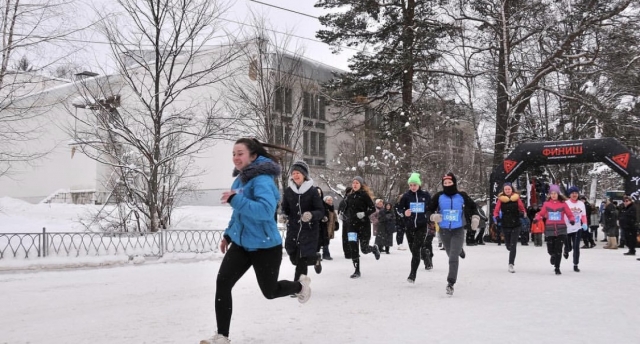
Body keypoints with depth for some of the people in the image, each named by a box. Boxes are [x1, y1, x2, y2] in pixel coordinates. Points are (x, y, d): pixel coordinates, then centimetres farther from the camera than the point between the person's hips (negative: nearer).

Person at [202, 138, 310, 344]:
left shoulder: (262, 180, -23)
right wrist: (228, 234, 22)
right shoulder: (239, 179, 5)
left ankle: (301, 285, 44)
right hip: (241, 243, 7)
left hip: (265, 247, -7)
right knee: (222, 283, -8)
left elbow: (266, 211, -38)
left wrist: (235, 200, -39)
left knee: (270, 291, 11)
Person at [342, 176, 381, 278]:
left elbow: (373, 208, -7)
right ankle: (357, 271, 2)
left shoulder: (364, 195, -4)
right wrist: (348, 216, 5)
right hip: (352, 224, 4)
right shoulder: (349, 196, 11)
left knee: (364, 249, -1)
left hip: (364, 224, -4)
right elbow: (346, 210, 23)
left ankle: (374, 248, 35)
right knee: (353, 248, -6)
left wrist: (364, 214, -21)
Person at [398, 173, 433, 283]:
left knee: (416, 249, -14)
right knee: (413, 250, 11)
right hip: (410, 226, 2)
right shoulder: (406, 196, 1)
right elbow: (399, 208, 5)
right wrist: (404, 212, -18)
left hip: (422, 225, -2)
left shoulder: (425, 195, 0)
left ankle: (412, 274, -13)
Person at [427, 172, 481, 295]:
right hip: (444, 231, 2)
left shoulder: (461, 196, -4)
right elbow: (429, 210, 3)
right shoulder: (439, 196, -4)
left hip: (458, 231, -2)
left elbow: (472, 206, 13)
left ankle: (450, 283, -16)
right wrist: (433, 216, -18)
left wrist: (475, 218, -1)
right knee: (451, 256, 18)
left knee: (453, 257, -15)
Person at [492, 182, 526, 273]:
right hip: (505, 225, 1)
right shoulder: (500, 199, -2)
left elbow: (522, 209, 8)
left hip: (516, 225, -1)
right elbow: (496, 210, -1)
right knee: (508, 245, 12)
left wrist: (523, 213, -13)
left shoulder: (517, 198, -1)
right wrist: (496, 217, -21)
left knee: (513, 245, -10)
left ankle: (511, 264, -9)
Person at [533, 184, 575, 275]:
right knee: (551, 250, 4)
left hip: (561, 230, -1)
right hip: (550, 230, 1)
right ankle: (553, 255, 41)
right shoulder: (546, 204, 2)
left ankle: (557, 268, 10)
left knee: (558, 250, -3)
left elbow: (570, 214, 3)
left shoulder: (563, 204, 1)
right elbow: (541, 214, 8)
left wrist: (572, 220, -18)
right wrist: (536, 218, -11)